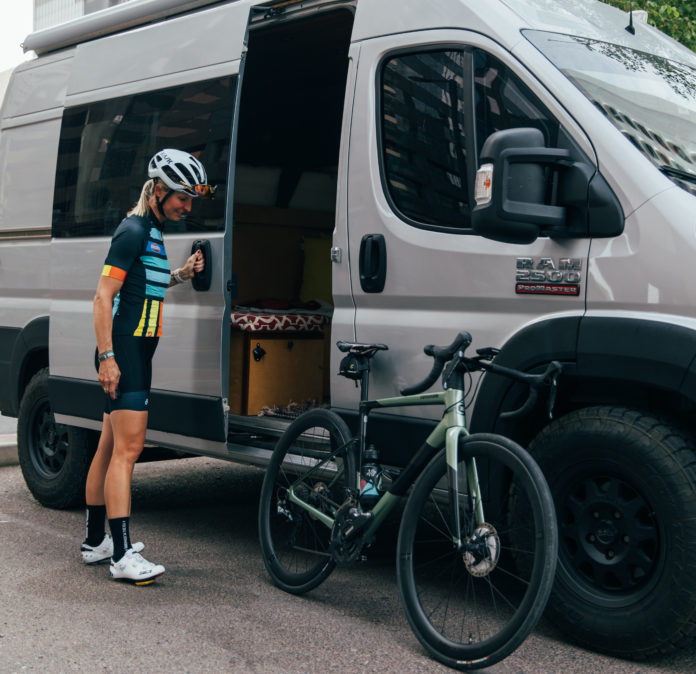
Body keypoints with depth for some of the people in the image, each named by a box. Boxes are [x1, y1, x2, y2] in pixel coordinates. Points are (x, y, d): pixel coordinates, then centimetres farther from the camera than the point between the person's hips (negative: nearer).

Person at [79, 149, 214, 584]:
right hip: (123, 352, -10)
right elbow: (104, 295, -17)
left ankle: (95, 541, 23)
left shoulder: (153, 232, 18)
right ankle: (123, 556, -12)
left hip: (138, 351, 10)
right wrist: (107, 357, -23)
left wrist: (179, 276, 13)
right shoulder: (133, 231, -12)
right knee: (127, 449, -12)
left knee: (111, 448, 14)